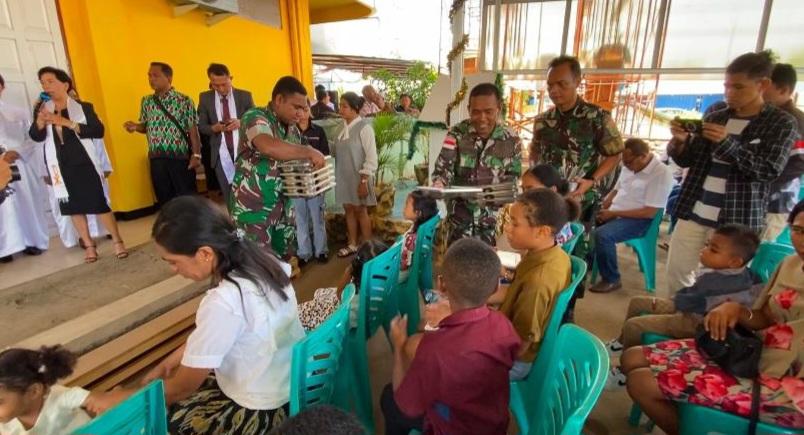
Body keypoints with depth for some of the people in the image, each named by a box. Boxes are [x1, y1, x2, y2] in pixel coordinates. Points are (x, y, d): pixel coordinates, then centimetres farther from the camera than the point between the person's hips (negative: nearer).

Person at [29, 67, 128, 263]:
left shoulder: (83, 107, -1)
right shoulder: (42, 109, 9)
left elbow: (98, 131, -13)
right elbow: (36, 137, -1)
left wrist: (67, 123, -19)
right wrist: (40, 121, -20)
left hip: (85, 163, -4)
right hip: (60, 167, 4)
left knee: (100, 203, -6)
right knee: (73, 206, 7)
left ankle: (118, 241, 5)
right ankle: (89, 246, 17)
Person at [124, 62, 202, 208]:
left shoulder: (184, 101, -4)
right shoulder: (146, 101, 10)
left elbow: (193, 129, -6)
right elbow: (146, 126, 18)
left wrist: (196, 154, -11)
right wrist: (135, 126, -5)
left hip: (180, 157, -4)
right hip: (157, 159, 4)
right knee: (164, 198, 11)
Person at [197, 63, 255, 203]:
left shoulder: (245, 96, 2)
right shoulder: (205, 98, 5)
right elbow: (201, 126, 8)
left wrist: (242, 123, -16)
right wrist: (214, 128, -14)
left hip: (243, 151, 0)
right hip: (221, 154, 1)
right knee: (229, 196, 4)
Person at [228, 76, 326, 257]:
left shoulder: (293, 128, 8)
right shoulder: (255, 117, -15)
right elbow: (270, 147, -36)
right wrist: (310, 152, -27)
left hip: (281, 204, 7)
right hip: (253, 206, -7)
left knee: (284, 257, 16)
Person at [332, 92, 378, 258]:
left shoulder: (364, 127, -14)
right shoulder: (344, 127, 8)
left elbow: (371, 156, -16)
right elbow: (337, 151, 14)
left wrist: (364, 180, -18)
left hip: (358, 177, -6)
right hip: (344, 176, 6)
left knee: (360, 210, 3)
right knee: (348, 209, 12)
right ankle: (352, 244, 26)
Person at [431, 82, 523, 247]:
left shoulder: (512, 140, -6)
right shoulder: (457, 133, -8)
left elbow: (513, 177, 1)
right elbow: (443, 167, -11)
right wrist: (439, 185, -32)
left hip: (491, 213, 1)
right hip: (460, 208, -1)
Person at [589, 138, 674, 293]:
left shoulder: (662, 174, -16)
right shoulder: (629, 167, 7)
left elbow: (649, 212, -20)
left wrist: (613, 213, -20)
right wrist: (601, 207, -1)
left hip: (640, 220, -8)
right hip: (613, 213, 8)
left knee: (602, 234, -31)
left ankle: (611, 280, -12)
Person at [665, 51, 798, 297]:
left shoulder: (781, 123, -1)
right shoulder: (715, 117, 10)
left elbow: (770, 170, -11)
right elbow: (687, 161, 12)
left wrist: (727, 143, -22)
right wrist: (680, 141, -10)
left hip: (737, 219, -4)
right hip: (694, 212, 4)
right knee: (676, 270, 7)